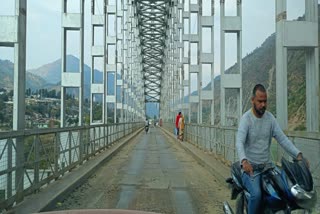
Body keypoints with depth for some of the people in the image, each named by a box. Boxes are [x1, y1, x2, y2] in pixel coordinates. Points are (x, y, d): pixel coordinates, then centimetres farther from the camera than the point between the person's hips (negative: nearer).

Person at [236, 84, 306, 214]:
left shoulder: (270, 118, 6)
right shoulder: (246, 118, -11)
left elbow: (282, 138, 0)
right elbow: (239, 142, -24)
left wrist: (298, 154, -16)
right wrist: (244, 161, -43)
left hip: (267, 165, 5)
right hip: (250, 167, -5)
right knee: (256, 194, -28)